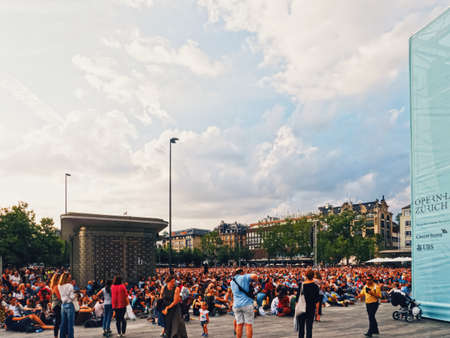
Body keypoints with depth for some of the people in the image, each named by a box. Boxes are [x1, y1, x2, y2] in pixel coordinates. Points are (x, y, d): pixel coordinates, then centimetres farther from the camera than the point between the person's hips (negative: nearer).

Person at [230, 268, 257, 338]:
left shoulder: (232, 282, 15)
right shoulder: (244, 277, -3)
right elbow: (254, 276, -18)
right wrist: (255, 280, 2)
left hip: (236, 305, 5)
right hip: (247, 303, -5)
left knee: (239, 324, 6)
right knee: (248, 324, -1)